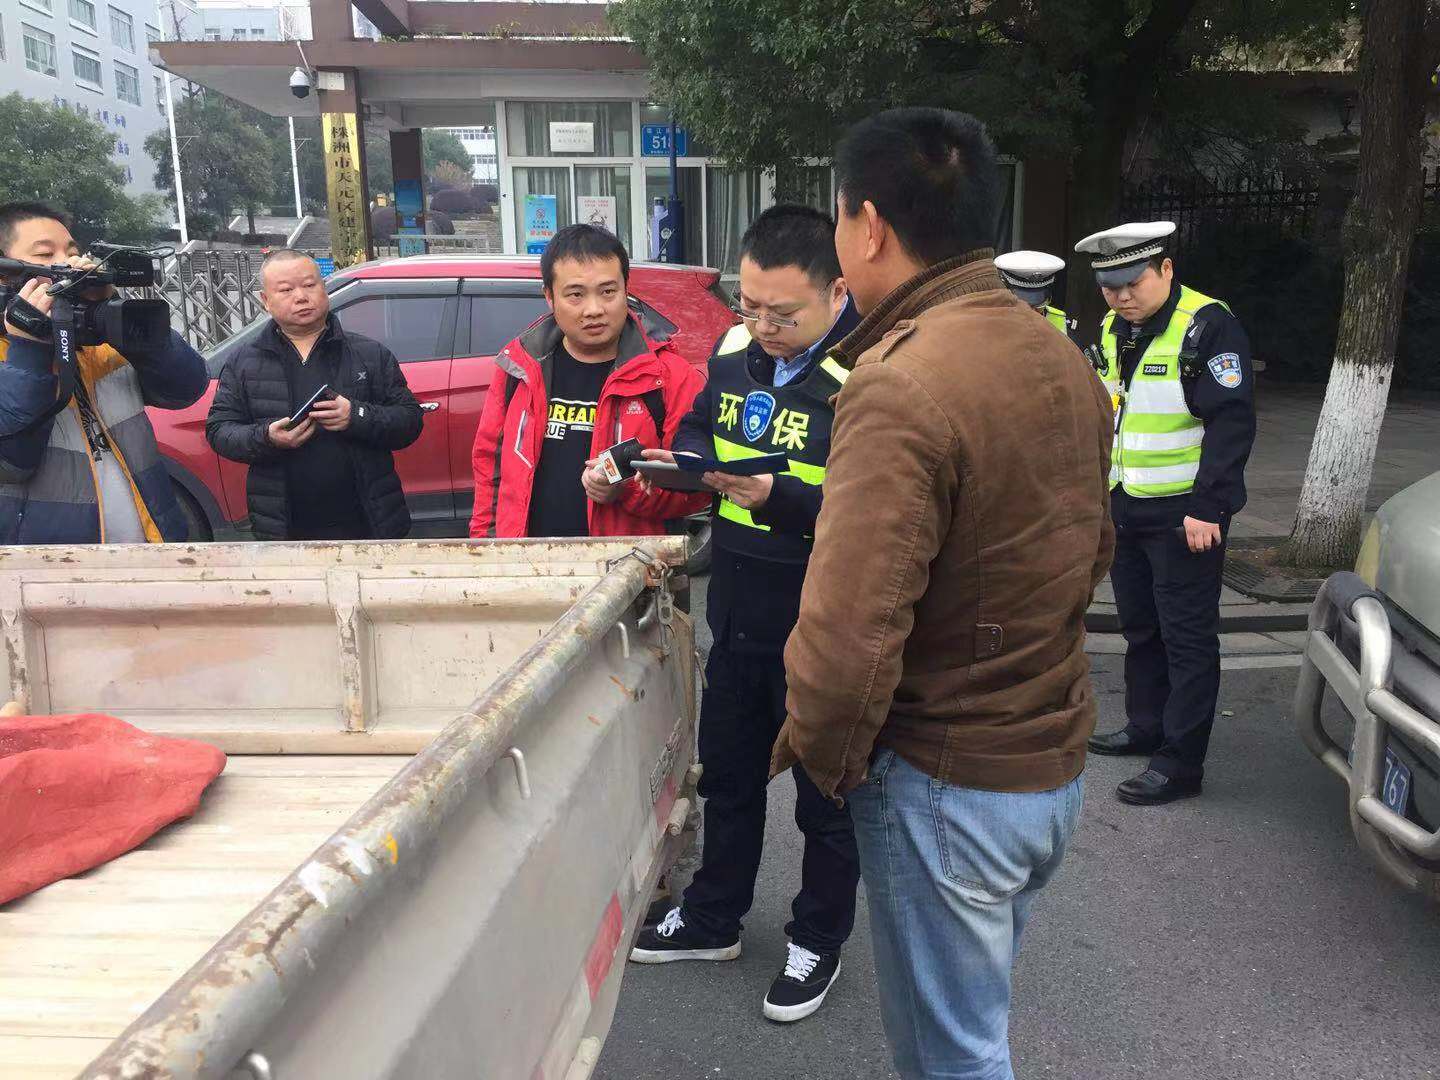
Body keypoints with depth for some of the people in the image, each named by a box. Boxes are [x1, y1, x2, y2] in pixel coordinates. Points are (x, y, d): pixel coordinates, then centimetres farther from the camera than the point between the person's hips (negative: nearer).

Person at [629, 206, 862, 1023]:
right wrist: (687, 460, -7)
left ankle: (819, 941, 37)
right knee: (727, 772, 22)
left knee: (826, 793, 14)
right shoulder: (735, 350, 1)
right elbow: (701, 428, 15)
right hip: (737, 615, 7)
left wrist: (778, 497, -33)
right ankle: (714, 919, 44)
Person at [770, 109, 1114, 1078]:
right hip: (1058, 764, 8)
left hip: (948, 785, -8)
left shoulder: (900, 389, -25)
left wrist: (823, 756, -11)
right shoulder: (1062, 358, 3)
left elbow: (847, 638, -29)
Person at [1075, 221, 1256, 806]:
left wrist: (1207, 506, -22)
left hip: (1185, 514, -8)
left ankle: (1180, 762, 5)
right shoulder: (1114, 330, 10)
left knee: (1188, 636, -1)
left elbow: (1232, 422, -19)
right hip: (1125, 509, 8)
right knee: (1139, 626, 18)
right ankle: (1146, 727, 33)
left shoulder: (1209, 325, -15)